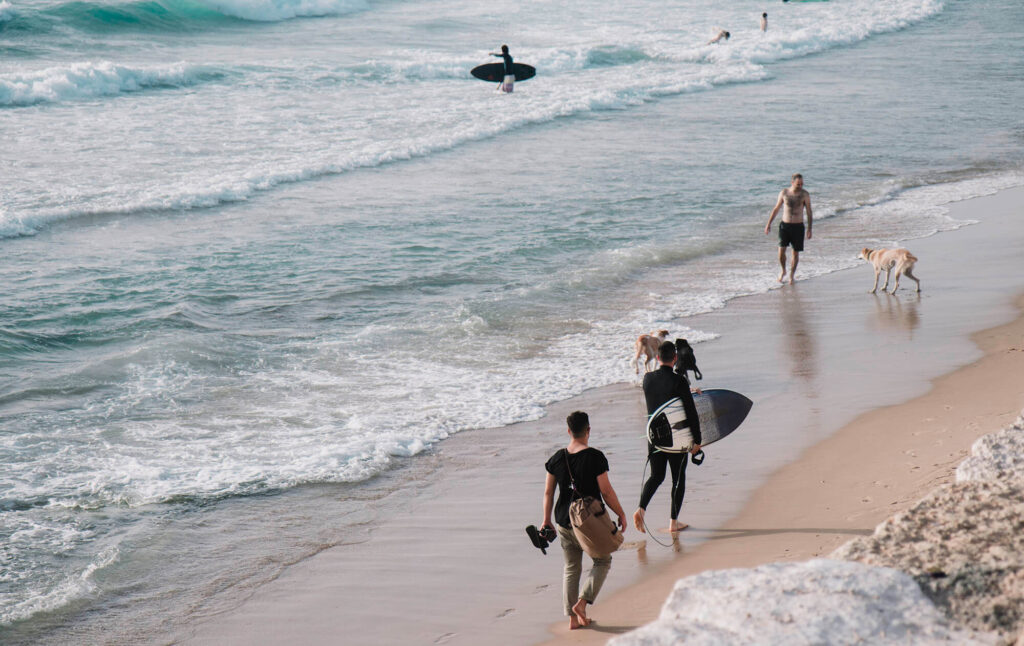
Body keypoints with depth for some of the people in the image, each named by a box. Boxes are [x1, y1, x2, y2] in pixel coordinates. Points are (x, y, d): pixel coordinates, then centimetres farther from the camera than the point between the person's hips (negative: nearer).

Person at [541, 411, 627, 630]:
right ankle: (582, 602, -3)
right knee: (602, 561, 14)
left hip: (564, 523, 5)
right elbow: (606, 491, -13)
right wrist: (621, 514, 0)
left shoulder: (557, 459, 0)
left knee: (571, 568, 15)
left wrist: (546, 521, 15)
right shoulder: (595, 457, -15)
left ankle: (573, 617, 14)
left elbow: (548, 492, 5)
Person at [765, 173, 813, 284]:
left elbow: (809, 213, -1)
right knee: (781, 250, -9)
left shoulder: (805, 195, -5)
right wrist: (768, 224, 6)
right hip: (785, 225, 0)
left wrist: (809, 229, -6)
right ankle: (783, 271, 17)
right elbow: (776, 209, 9)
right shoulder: (784, 193, -1)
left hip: (798, 227, 0)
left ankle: (792, 275, 22)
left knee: (796, 253, 4)